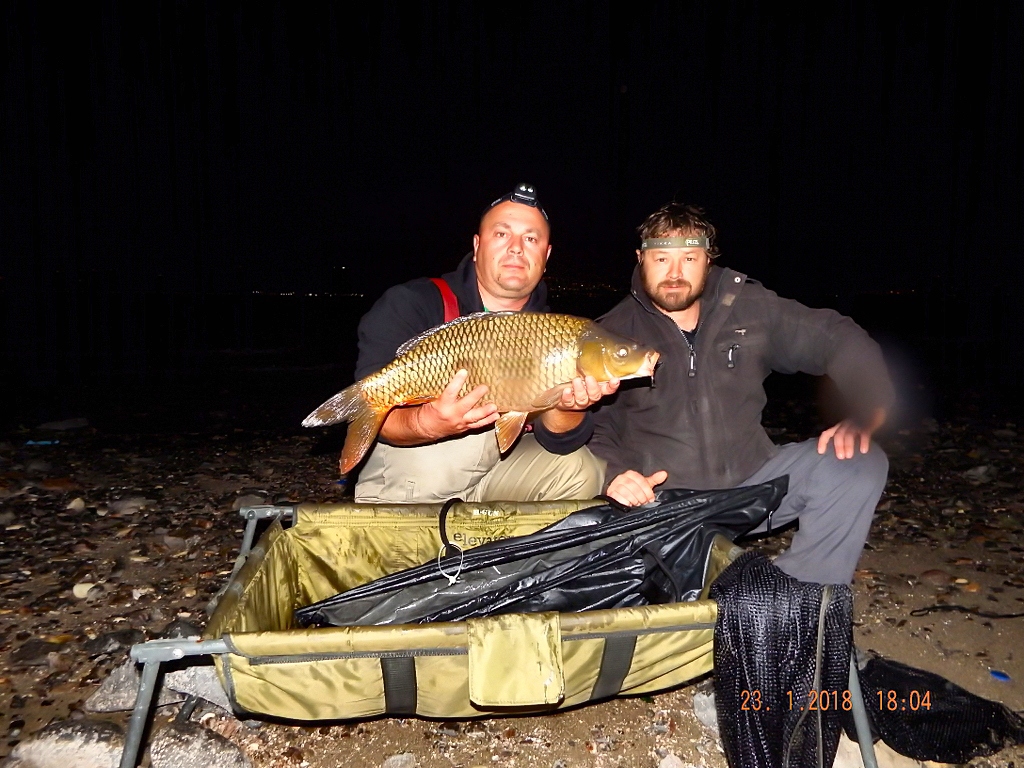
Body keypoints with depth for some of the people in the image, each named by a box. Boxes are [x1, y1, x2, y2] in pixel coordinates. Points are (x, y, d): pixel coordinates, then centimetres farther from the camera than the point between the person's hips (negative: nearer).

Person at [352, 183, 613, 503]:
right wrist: (426, 424, -42)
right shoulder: (408, 305, -12)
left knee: (579, 470, -13)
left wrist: (565, 408, -33)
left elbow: (559, 442, -10)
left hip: (496, 469, 3)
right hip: (403, 491, -3)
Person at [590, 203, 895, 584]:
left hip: (753, 480, 4)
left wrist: (865, 413, -9)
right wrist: (612, 474, -27)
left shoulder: (751, 308, 2)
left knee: (859, 462, -16)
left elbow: (840, 339, 7)